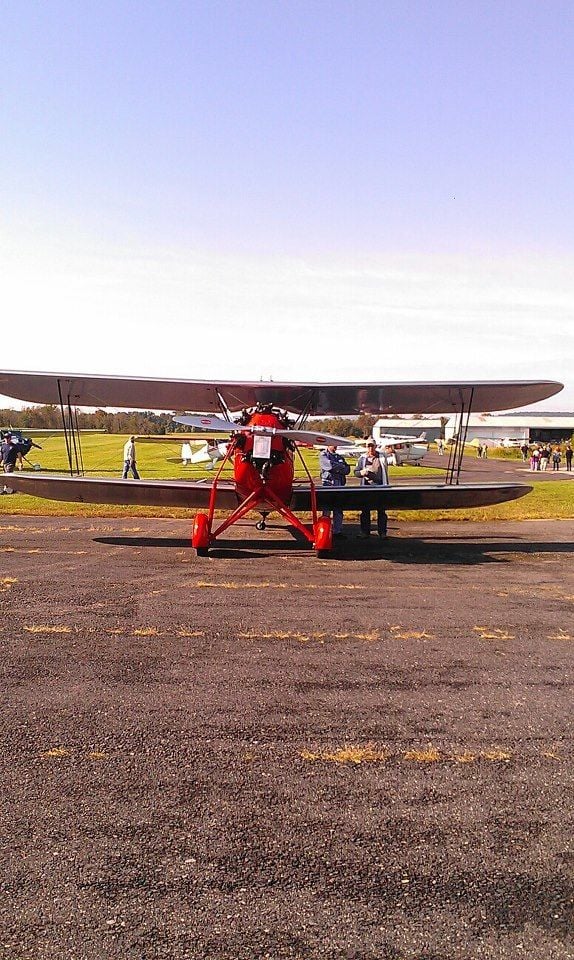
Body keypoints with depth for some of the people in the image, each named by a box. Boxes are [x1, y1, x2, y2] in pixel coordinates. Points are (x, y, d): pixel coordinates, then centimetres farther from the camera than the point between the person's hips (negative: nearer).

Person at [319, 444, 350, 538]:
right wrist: (341, 466, 0)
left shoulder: (339, 456, 20)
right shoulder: (323, 455, 3)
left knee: (339, 510, 6)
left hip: (339, 485, 6)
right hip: (328, 484, -6)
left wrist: (337, 468, -8)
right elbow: (329, 465, -15)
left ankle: (337, 531, 12)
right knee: (327, 510, -5)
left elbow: (347, 469, 9)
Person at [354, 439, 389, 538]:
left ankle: (382, 532, 9)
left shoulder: (382, 457, 5)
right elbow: (356, 472, 9)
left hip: (380, 486, -1)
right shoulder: (362, 458, 7)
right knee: (365, 510, 3)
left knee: (381, 511, 2)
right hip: (366, 486, 1)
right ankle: (365, 532, 12)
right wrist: (361, 473, -11)